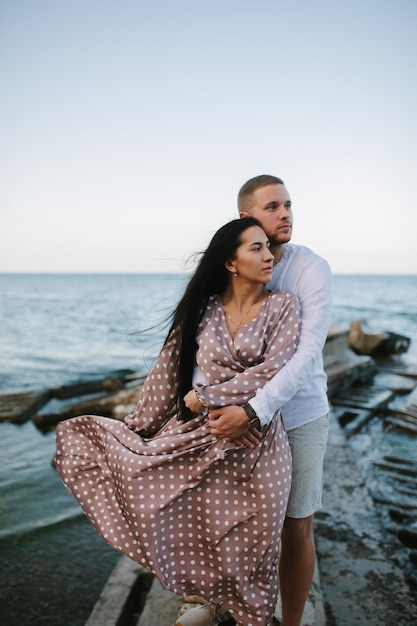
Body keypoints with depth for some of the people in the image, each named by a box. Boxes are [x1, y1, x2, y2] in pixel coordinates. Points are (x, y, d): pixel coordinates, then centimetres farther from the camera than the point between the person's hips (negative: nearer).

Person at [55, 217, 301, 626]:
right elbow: (169, 370, 3)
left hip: (255, 441, -2)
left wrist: (207, 396, -15)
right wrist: (135, 427, 5)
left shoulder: (282, 306, -5)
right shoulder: (204, 309, 1)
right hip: (201, 435, 2)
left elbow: (271, 371, -16)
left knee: (248, 543, 9)